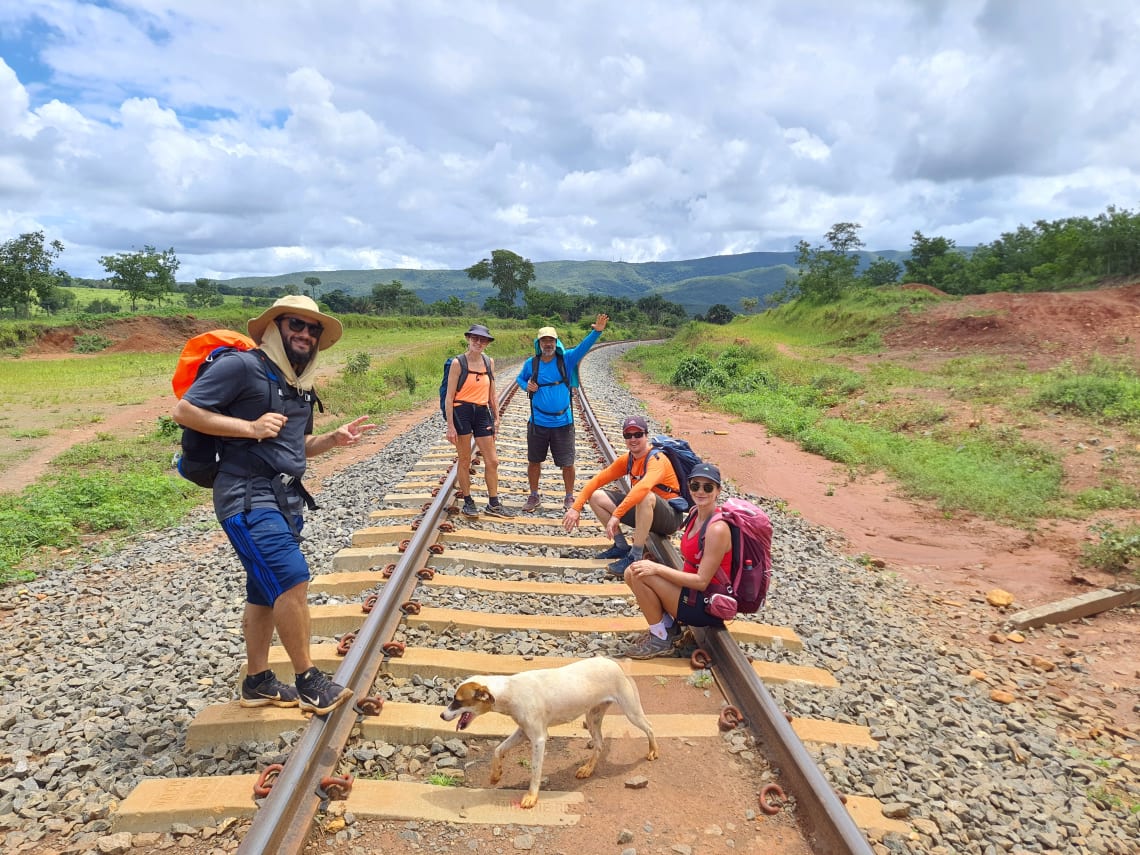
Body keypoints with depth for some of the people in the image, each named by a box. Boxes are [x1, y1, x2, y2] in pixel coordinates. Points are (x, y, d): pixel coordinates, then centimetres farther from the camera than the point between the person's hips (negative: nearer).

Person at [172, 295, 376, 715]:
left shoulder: (300, 383, 16)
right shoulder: (241, 365, -10)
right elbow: (184, 411, -12)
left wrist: (334, 438, 6)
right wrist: (250, 427, -18)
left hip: (286, 500, 9)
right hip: (248, 499, -9)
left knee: (266, 593, 14)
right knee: (292, 580, -15)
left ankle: (257, 681, 27)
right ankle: (308, 681, 0)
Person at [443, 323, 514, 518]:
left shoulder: (489, 362, 8)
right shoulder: (458, 363, -7)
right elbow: (449, 397, -8)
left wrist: (496, 417, 11)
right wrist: (450, 426, -12)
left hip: (482, 413, 5)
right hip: (462, 412, -5)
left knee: (492, 460, 5)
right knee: (464, 460, 6)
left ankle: (493, 504, 18)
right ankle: (467, 502, 19)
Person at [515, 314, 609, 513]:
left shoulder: (566, 360, -3)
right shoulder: (531, 364, 1)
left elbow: (583, 347, -17)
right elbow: (519, 378, 18)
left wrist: (596, 332, -33)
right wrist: (526, 386, -4)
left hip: (563, 422, -1)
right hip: (538, 422, 2)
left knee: (567, 463, 5)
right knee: (534, 461, 11)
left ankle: (569, 498, 24)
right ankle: (534, 497, 29)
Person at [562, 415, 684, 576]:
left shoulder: (656, 460, -23)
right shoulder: (626, 460, 0)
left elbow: (644, 487, -43)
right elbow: (597, 480, -1)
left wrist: (616, 515, -48)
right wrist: (576, 508, -11)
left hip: (670, 517, -7)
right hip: (643, 512, 7)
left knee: (645, 497, -41)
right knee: (596, 497, -4)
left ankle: (635, 557, -29)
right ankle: (622, 547, 1)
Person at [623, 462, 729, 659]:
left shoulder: (717, 529, -23)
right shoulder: (695, 513, 3)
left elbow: (702, 581, -23)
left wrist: (657, 568, -22)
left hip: (708, 605, -9)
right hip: (693, 589, 9)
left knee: (641, 574, -19)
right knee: (632, 573, 1)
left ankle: (660, 640, -2)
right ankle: (669, 626, 12)